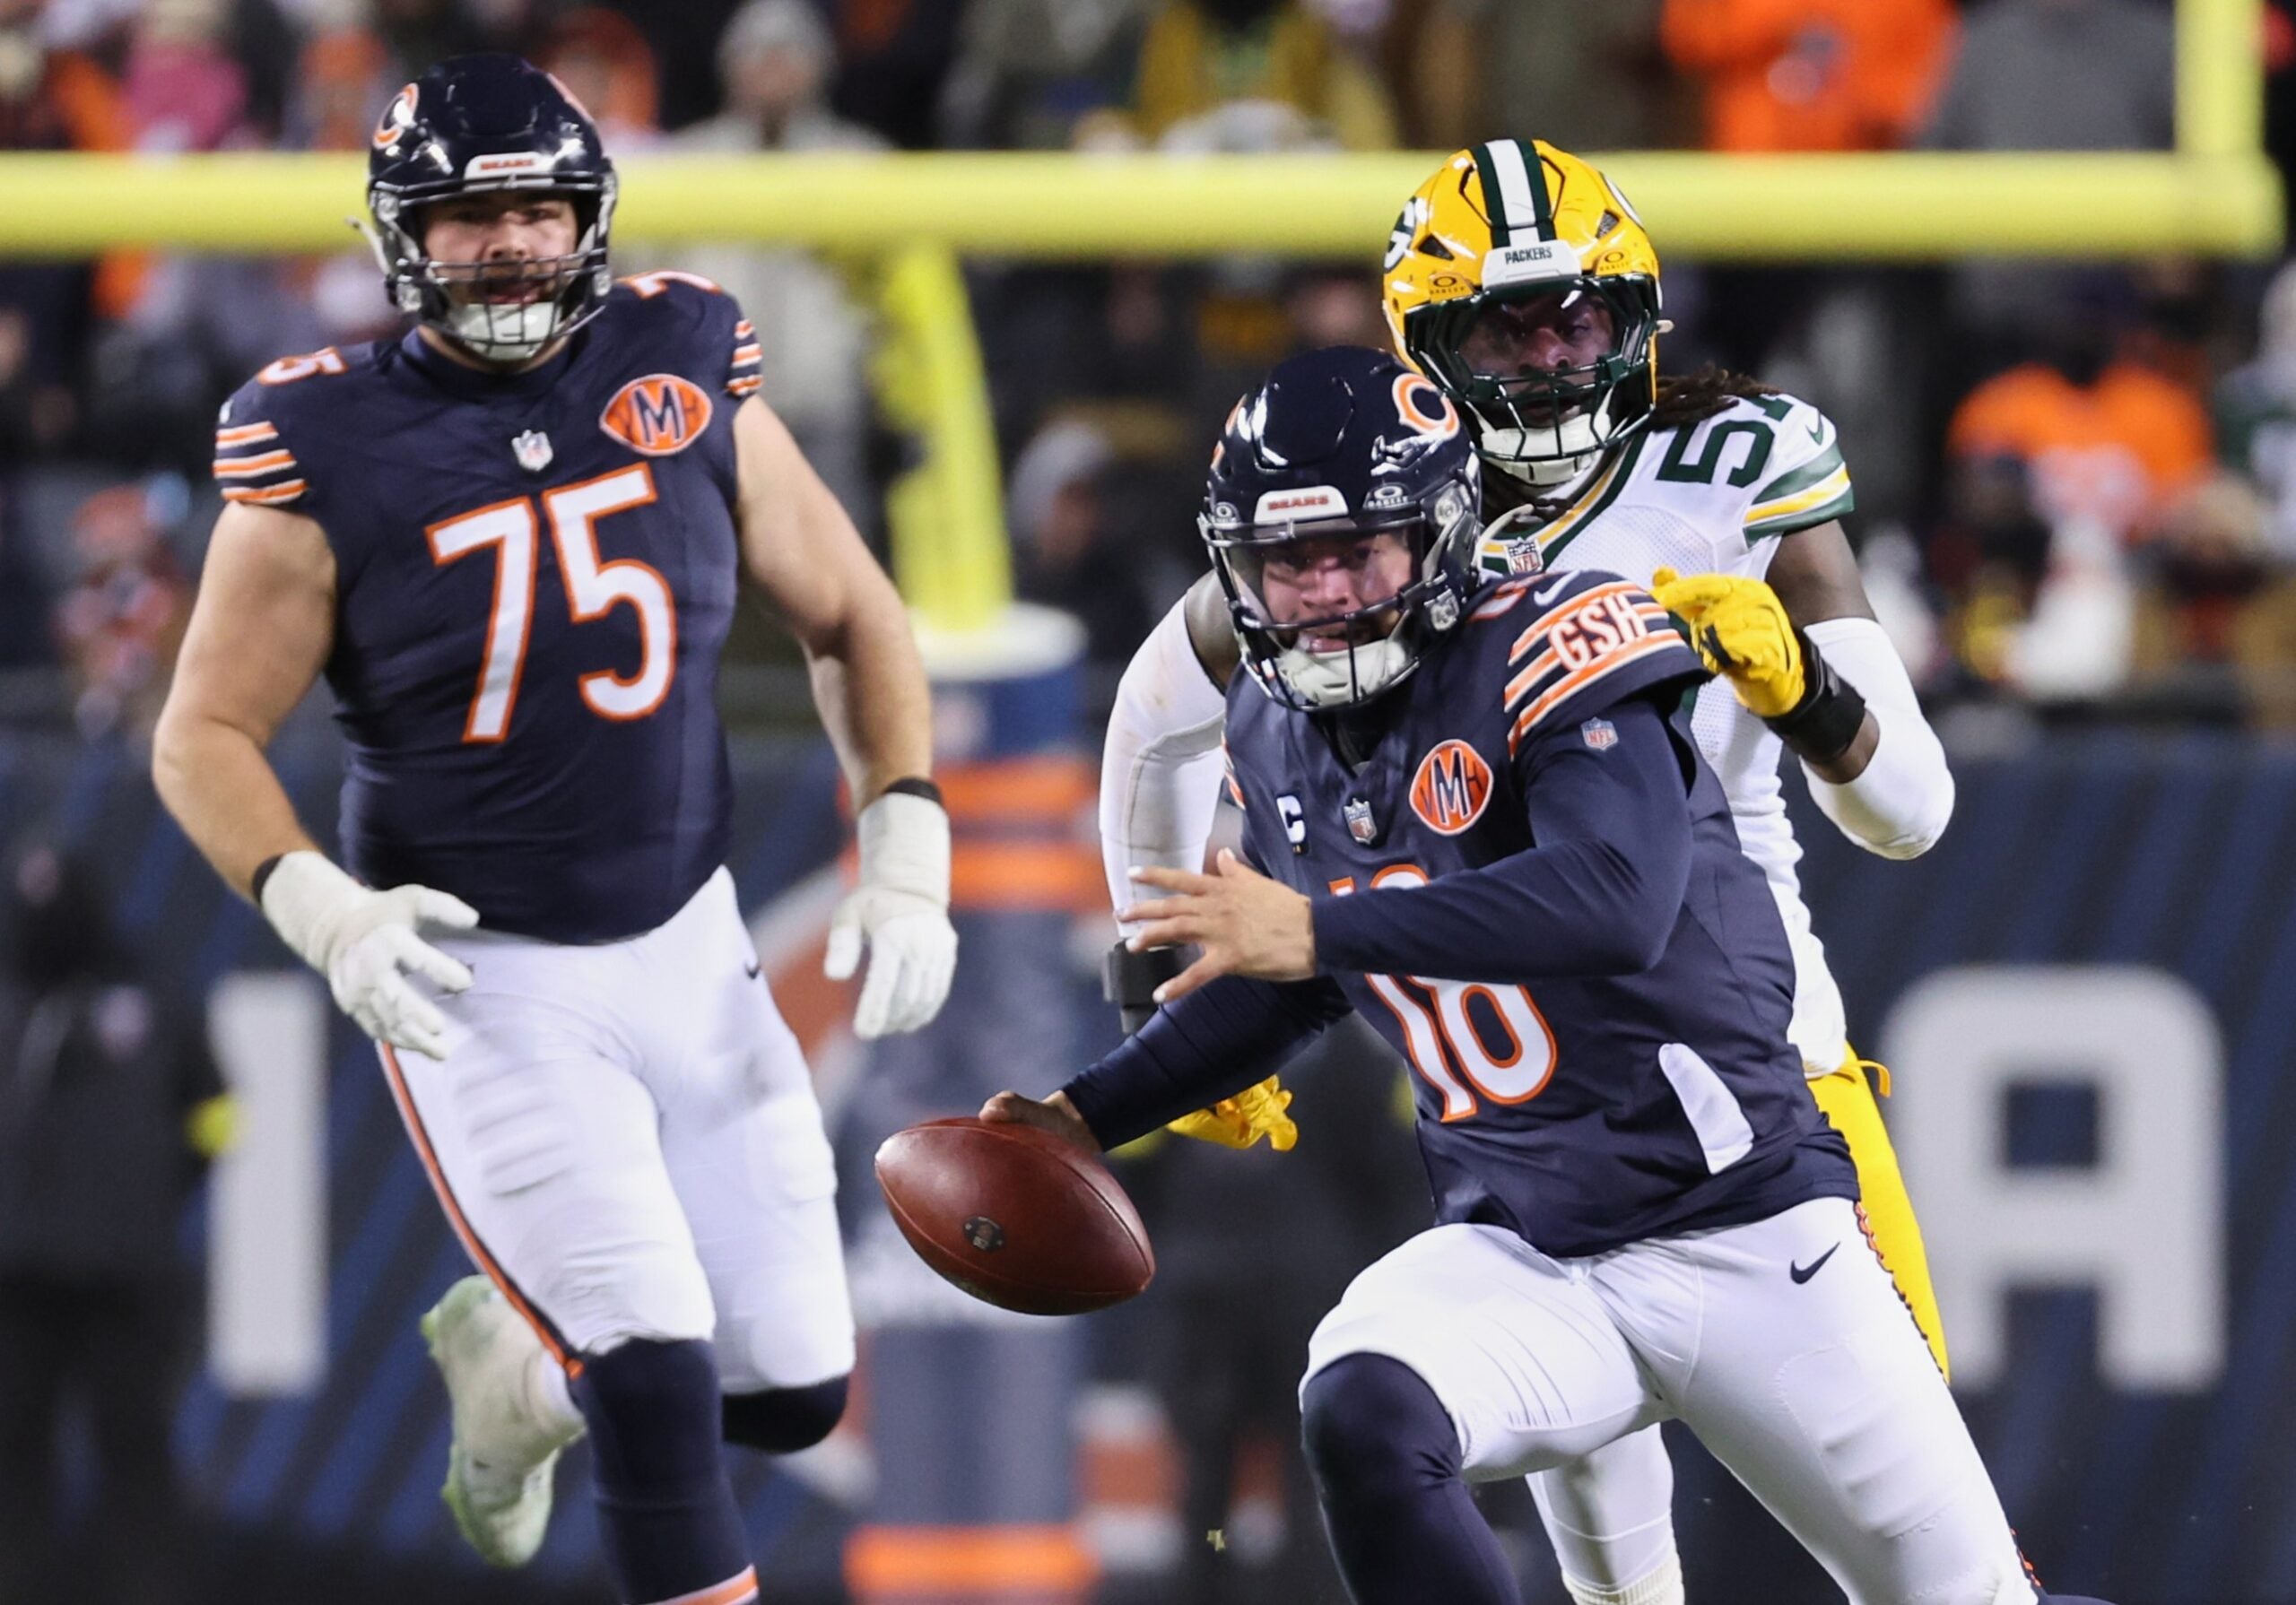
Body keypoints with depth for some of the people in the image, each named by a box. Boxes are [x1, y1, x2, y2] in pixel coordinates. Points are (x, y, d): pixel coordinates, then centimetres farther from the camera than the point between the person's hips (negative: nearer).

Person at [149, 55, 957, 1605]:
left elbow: (853, 620, 8)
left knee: (792, 1391, 6)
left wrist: (907, 859, -3)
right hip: (481, 981, -4)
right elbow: (205, 737, -5)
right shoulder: (330, 453, -11)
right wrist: (323, 911, -21)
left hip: (690, 949, 4)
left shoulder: (686, 376, -2)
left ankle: (515, 1357, 35)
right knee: (658, 1388, -17)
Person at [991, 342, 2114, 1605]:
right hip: (1519, 1253, 5)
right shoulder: (1277, 738, 6)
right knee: (1360, 1419, -28)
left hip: (1742, 1232, -5)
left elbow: (1620, 902, -33)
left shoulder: (1547, 651, -16)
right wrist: (1087, 1118, 18)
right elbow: (1290, 985, 24)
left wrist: (1323, 931, -34)